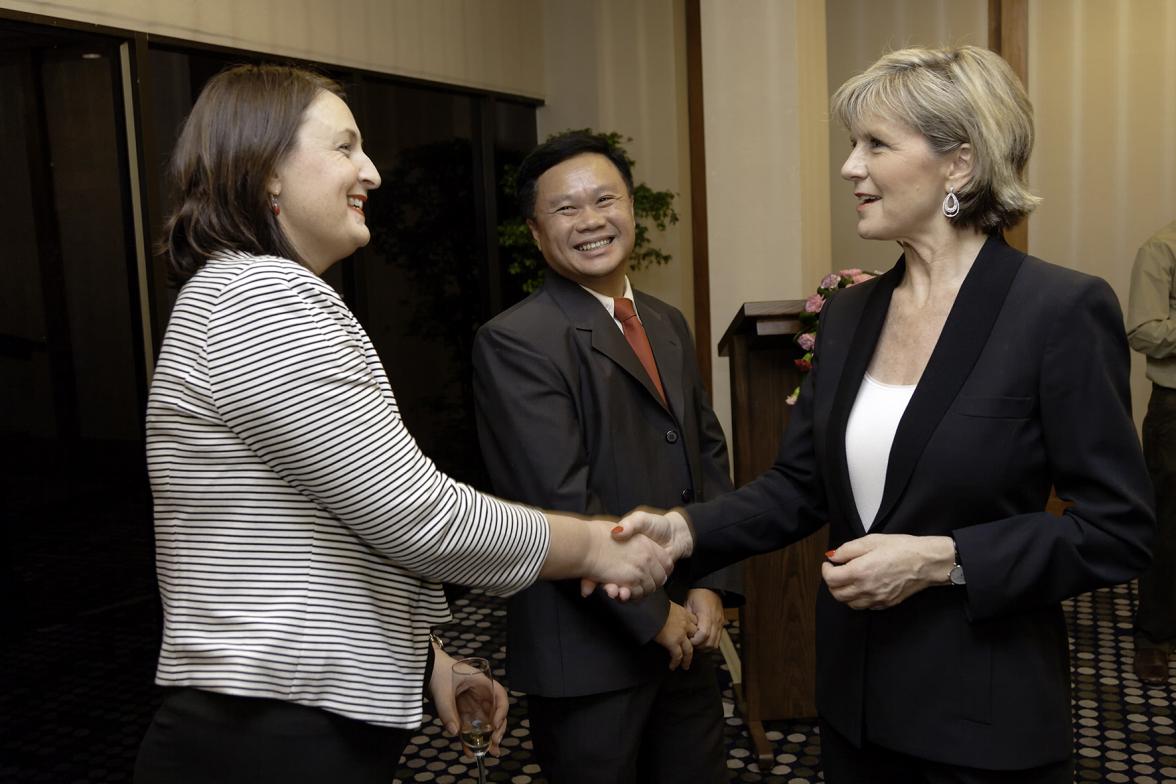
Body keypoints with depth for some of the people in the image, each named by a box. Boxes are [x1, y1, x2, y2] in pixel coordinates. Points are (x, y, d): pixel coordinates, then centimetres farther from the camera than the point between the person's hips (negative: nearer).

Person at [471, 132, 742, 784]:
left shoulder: (668, 325, 9)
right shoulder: (514, 342, -16)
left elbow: (708, 455, 10)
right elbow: (563, 503, -20)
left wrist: (710, 585, -1)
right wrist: (655, 614, -13)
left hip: (684, 639, 7)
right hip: (588, 650, -7)